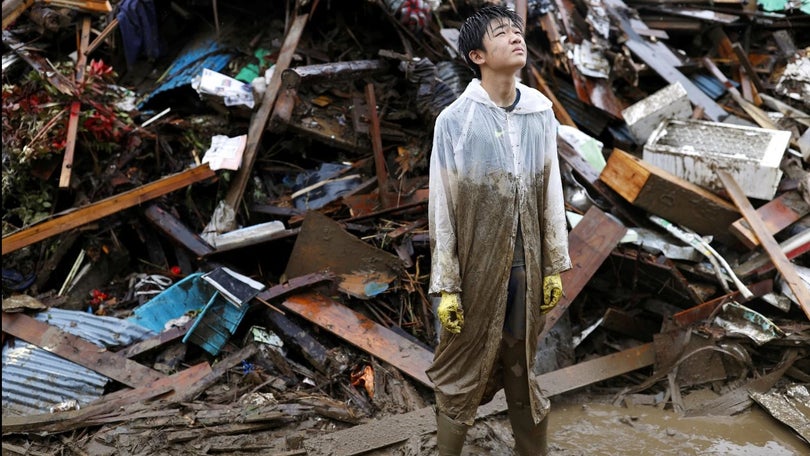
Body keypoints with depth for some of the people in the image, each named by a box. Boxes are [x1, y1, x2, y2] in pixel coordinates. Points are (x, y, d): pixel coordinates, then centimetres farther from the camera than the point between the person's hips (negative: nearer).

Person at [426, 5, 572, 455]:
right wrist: (446, 285, -9)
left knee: (522, 369, 19)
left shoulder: (542, 114, 0)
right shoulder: (455, 119, -11)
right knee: (460, 375, 10)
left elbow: (552, 195, 6)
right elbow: (442, 209, -9)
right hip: (477, 268, -3)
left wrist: (555, 267, 7)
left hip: (527, 268, 4)